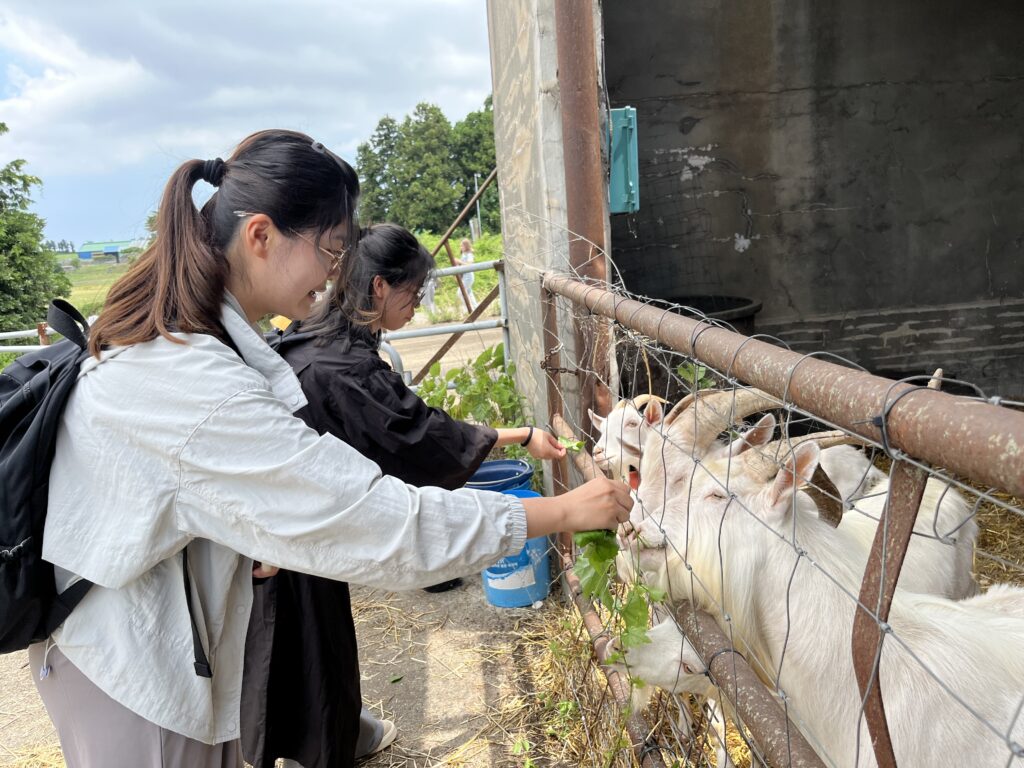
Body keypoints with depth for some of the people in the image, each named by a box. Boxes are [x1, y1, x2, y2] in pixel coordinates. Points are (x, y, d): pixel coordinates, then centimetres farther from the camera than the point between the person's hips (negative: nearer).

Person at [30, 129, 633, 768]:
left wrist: (248, 540, -5)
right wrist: (567, 511, -26)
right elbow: (376, 522, -33)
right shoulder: (198, 386, -33)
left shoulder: (168, 329, -2)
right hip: (132, 663, -8)